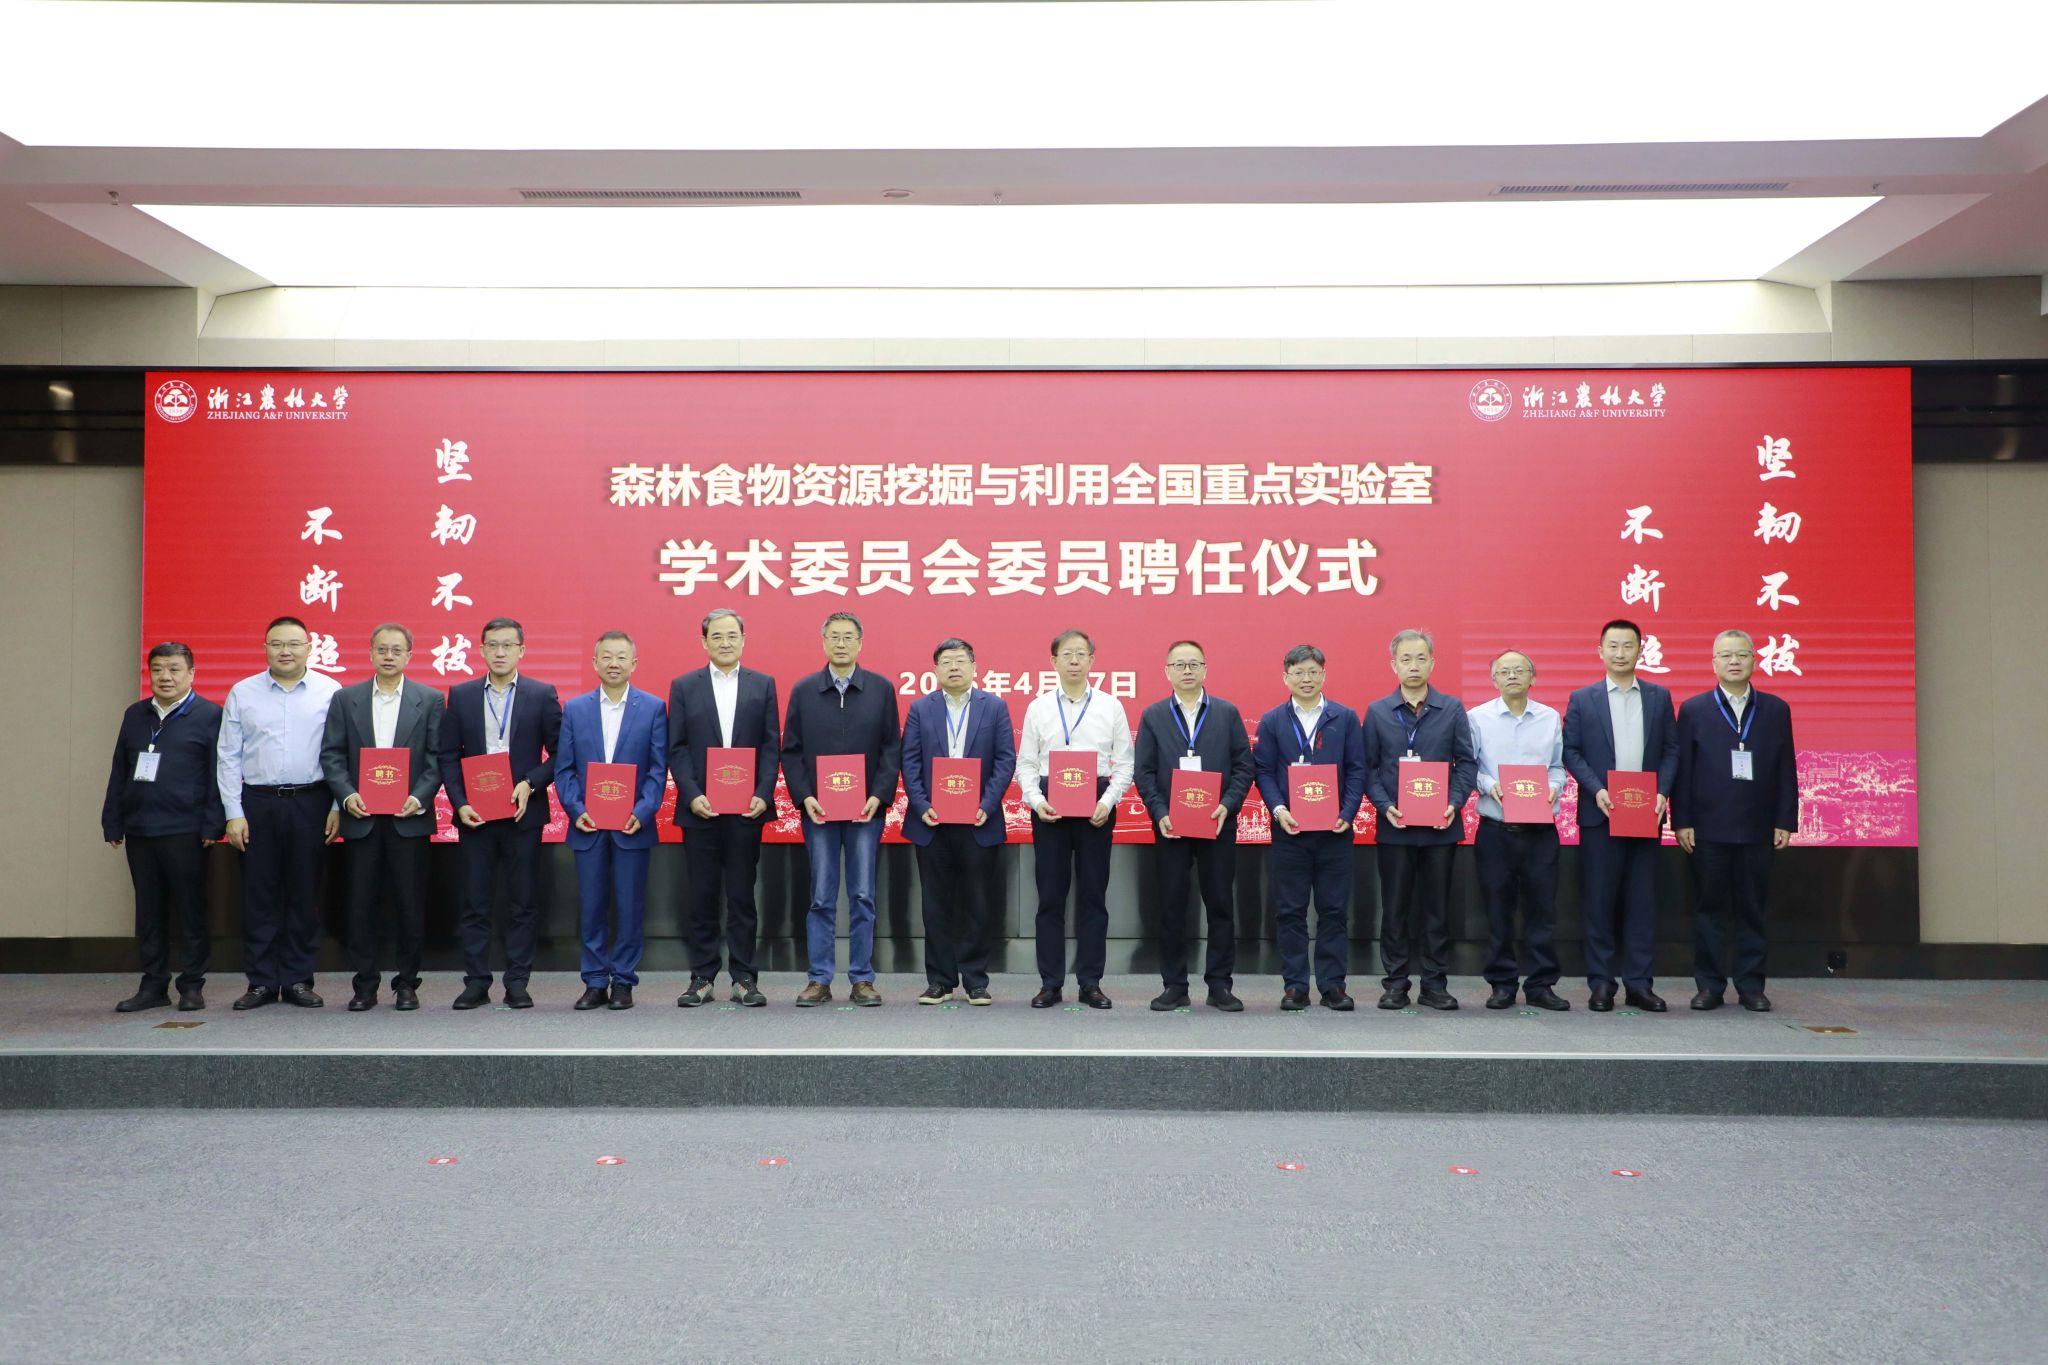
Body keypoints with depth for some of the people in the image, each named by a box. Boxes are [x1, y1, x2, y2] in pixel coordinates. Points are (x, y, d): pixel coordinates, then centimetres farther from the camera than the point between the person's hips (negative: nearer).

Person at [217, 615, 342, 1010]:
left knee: (305, 895, 5)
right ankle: (261, 982, 13)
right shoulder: (242, 693, 6)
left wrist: (337, 806, -5)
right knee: (259, 896, 5)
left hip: (310, 804, -1)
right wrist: (233, 814, -1)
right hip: (257, 803, 1)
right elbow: (227, 757, 5)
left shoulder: (330, 692, 1)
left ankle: (298, 980, 14)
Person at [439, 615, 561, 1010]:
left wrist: (530, 784, -13)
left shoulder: (542, 694, 2)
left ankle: (517, 982, 11)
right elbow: (448, 755, 5)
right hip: (474, 814, 1)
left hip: (523, 812, -1)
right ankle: (476, 983, 13)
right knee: (475, 903, 5)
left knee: (522, 902, 4)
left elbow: (559, 753, 1)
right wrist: (460, 803, -5)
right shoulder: (460, 695, 6)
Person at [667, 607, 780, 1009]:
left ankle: (744, 978, 11)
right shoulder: (684, 686, 7)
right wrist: (692, 795, -9)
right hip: (699, 808, 0)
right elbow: (677, 747, 3)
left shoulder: (763, 685, 7)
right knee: (700, 896, 5)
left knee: (742, 895, 5)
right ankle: (701, 978, 13)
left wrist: (762, 795, -8)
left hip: (747, 807, 0)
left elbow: (771, 745, 3)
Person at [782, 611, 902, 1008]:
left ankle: (862, 979, 11)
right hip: (818, 809, 1)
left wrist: (878, 796, -9)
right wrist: (804, 796, -6)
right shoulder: (803, 690, 6)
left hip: (866, 810, 0)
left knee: (863, 897, 3)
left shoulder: (881, 689, 4)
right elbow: (790, 750, 6)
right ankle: (819, 979, 11)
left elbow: (892, 749, 2)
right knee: (821, 898, 5)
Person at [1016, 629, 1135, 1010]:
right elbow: (1025, 762, 6)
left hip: (1096, 805, 0)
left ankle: (1091, 982, 12)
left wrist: (1108, 801, -10)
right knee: (1050, 895, 3)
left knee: (1093, 894, 4)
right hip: (1049, 805, 0)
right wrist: (1035, 800, -9)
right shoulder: (1038, 707, 5)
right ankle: (1050, 983, 11)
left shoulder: (1111, 706, 4)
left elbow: (1125, 762, 3)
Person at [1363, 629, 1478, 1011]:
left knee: (1437, 907, 7)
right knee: (1394, 908, 5)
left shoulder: (1453, 709, 4)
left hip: (1441, 825, 0)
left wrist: (1454, 803, -11)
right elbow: (1369, 767, 3)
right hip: (1394, 826, 0)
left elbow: (1466, 762, 3)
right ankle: (1395, 984, 14)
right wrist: (1385, 806, -11)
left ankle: (1435, 985, 16)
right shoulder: (1377, 712, 4)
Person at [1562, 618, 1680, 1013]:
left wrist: (1663, 792, -7)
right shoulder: (1582, 699, 4)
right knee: (1598, 901, 1)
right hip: (1600, 813, -2)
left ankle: (1639, 983, 10)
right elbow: (1571, 751, 0)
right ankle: (1600, 983, 8)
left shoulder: (1659, 697, 10)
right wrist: (1596, 790, -13)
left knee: (1642, 901, 4)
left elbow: (1671, 750, 7)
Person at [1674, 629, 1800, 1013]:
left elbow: (1786, 770, 7)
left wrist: (1785, 822, 0)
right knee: (1708, 909, 4)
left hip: (1758, 830, 1)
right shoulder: (1693, 710, 5)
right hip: (1708, 829, -1)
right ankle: (1710, 986, 11)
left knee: (1752, 910, 6)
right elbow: (1682, 769, 1)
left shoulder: (1776, 710, 9)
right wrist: (1682, 821, -5)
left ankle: (1751, 986, 15)